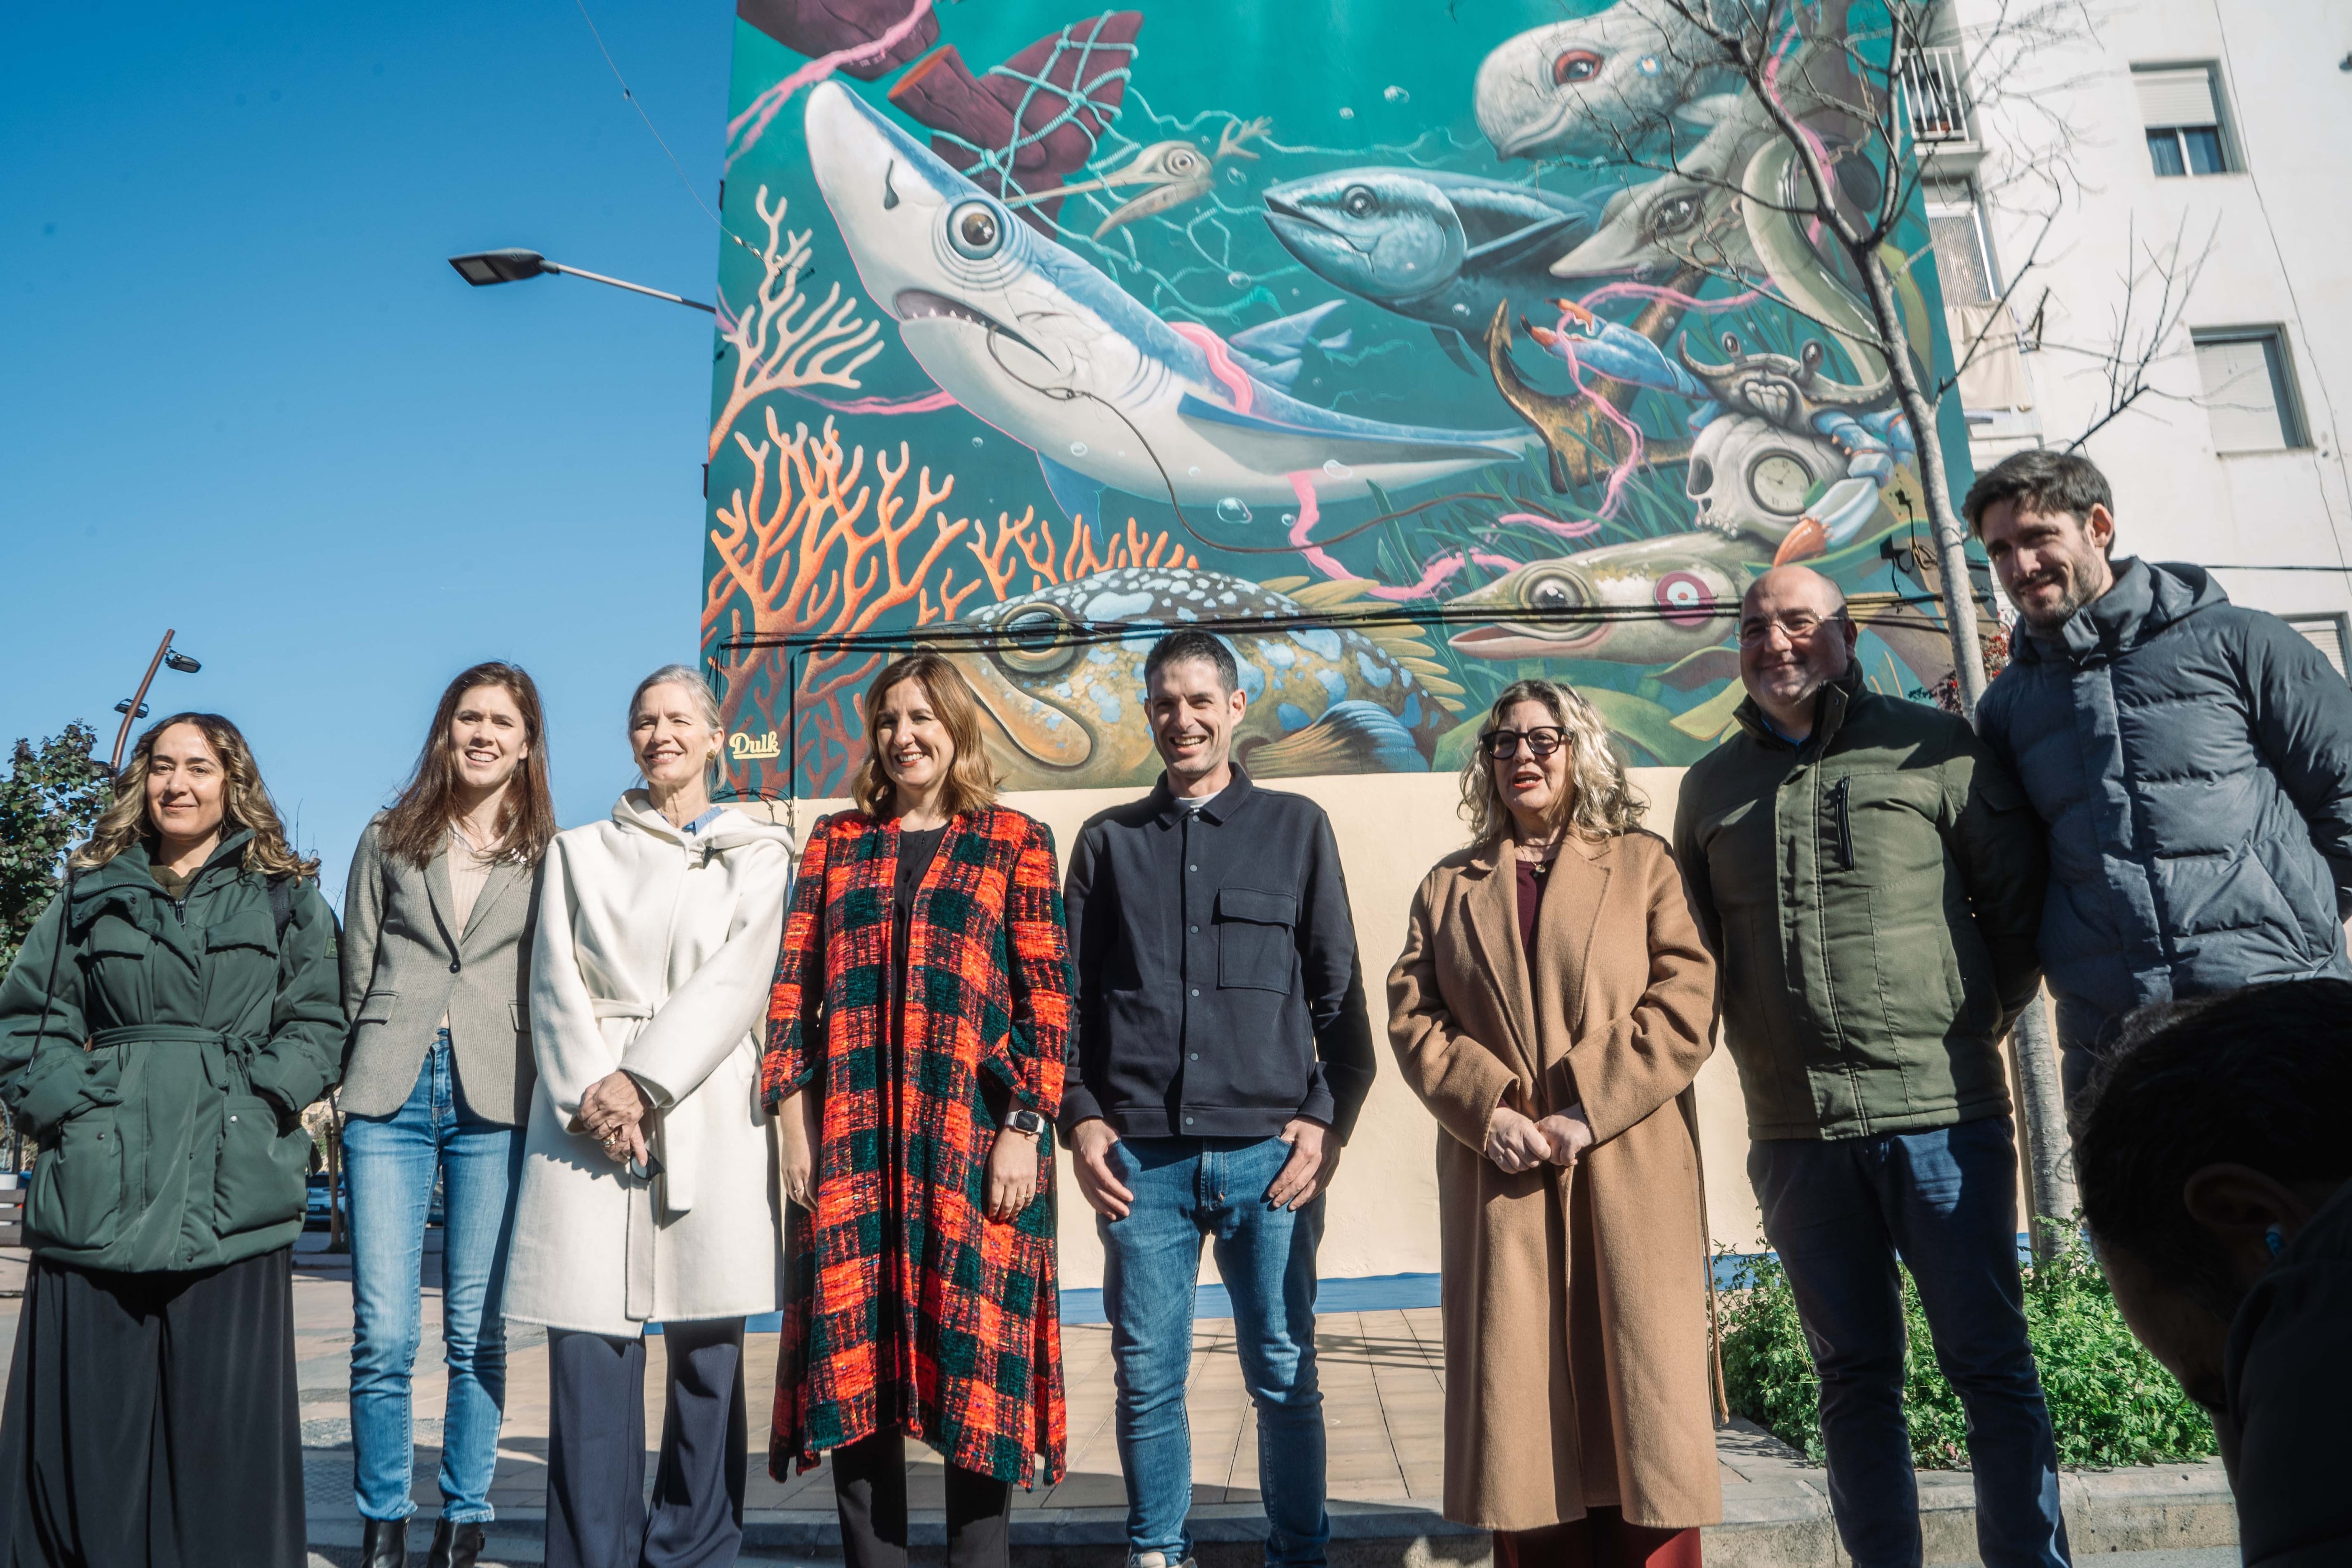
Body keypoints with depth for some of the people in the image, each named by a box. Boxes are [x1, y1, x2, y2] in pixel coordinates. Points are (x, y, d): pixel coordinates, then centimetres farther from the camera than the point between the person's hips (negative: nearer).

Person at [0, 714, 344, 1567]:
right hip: (97, 1192, 2)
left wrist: (256, 1097, -8)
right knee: (88, 1410, 4)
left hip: (233, 1197, -1)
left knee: (223, 1418, 1)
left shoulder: (287, 898, 11)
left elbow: (317, 1024, 6)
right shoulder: (92, 894, 15)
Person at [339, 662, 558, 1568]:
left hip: (495, 1105, -1)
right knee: (383, 1333, -1)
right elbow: (354, 978, 14)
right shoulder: (387, 844, 13)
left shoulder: (550, 857, 8)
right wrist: (339, 1085, 8)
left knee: (478, 1332, 4)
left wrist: (558, 1098, 2)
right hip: (390, 1098, 1)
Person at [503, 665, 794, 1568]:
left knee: (707, 1356, 1)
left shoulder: (759, 854, 12)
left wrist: (645, 1081, -12)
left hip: (708, 1120, -1)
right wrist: (586, 1090, -8)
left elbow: (737, 979, -1)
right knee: (587, 1353, -4)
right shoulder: (578, 852, 19)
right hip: (586, 1119, 1)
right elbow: (555, 984, 8)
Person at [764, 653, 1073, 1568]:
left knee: (975, 1355, 2)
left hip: (974, 1137, -2)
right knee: (853, 1357, 6)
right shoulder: (837, 841, 14)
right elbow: (794, 983, 8)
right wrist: (794, 1116, -1)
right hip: (850, 1138, 3)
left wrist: (1024, 1127, -9)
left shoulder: (1015, 843, 6)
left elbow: (1047, 995, -1)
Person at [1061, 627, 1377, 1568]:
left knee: (1285, 1377, 6)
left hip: (1267, 1151, -1)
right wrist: (1082, 1118, 0)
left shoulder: (1296, 829, 9)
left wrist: (1327, 1120, -2)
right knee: (1147, 1378, 7)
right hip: (1140, 1156, 1)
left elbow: (1338, 991, 7)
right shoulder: (1109, 842, 12)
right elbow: (1074, 996, 11)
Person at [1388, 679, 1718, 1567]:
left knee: (1642, 1401, 0)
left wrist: (1584, 1110, -13)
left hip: (1628, 1181, -1)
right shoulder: (1449, 887, 16)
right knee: (1521, 1407, 3)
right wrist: (1487, 1108, -10)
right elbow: (1411, 1016, 6)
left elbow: (1687, 1006, -2)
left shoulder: (1644, 864, 10)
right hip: (1500, 1182, 2)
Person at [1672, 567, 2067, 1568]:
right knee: (1855, 1377, 11)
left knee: (1991, 1365, 3)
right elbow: (1696, 948, 20)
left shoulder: (1934, 748, 2)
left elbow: (2019, 900, 5)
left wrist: (1972, 1027, 5)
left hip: (1941, 1114, -3)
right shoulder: (1711, 788, 12)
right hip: (1796, 1135, 3)